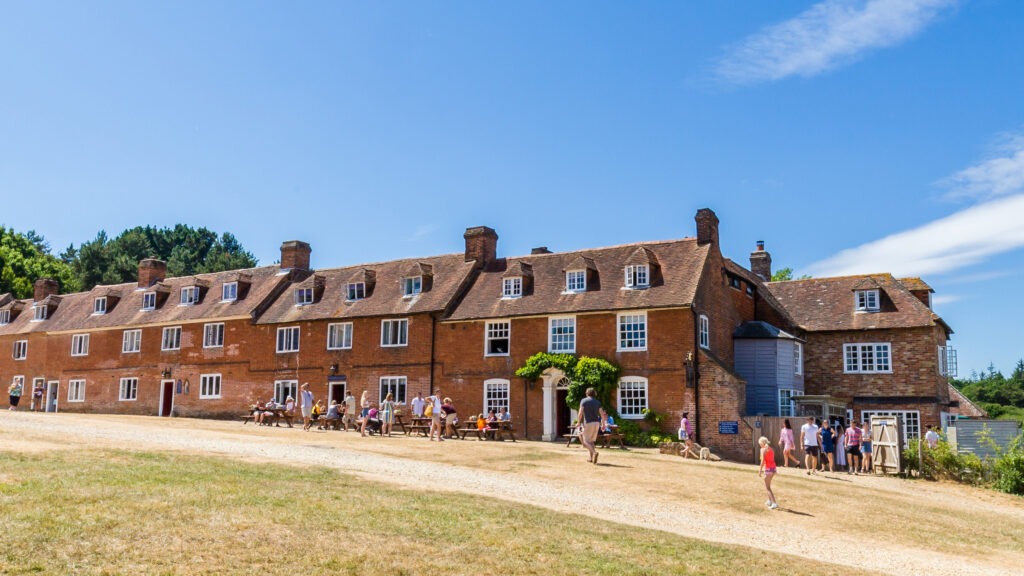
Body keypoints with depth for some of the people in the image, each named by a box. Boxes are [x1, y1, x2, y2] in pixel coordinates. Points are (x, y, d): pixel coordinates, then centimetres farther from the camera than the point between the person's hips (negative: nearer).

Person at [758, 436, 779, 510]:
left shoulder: (763, 449, -9)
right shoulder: (771, 449, 14)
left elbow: (763, 461, -17)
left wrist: (760, 471, -13)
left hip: (768, 469, -8)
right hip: (773, 468, 8)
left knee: (768, 487, -1)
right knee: (767, 485, 26)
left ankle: (774, 504, -9)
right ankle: (769, 501, 32)